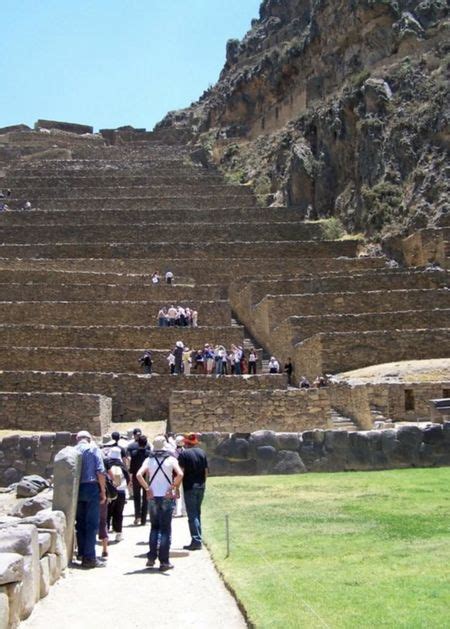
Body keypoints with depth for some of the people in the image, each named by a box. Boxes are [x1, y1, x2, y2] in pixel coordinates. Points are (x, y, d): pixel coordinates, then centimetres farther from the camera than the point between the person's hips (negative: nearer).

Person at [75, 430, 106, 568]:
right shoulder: (93, 448, -1)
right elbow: (100, 470, -9)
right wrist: (103, 490, -4)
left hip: (76, 489, 4)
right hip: (91, 487, -4)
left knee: (80, 523, 13)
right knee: (92, 524, -1)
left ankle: (82, 554, 17)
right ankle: (89, 557, -2)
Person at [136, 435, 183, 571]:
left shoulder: (149, 460, 3)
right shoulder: (171, 459, -3)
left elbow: (139, 475, -12)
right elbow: (180, 474, -20)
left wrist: (147, 489, -5)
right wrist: (172, 488, -11)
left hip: (153, 498, 2)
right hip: (167, 498, -2)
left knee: (154, 527, 18)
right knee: (165, 529, 4)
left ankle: (151, 558, 14)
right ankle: (164, 561, 3)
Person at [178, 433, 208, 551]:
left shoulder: (183, 454, -9)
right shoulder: (202, 453, 8)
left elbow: (181, 473, -13)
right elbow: (206, 471, 9)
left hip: (189, 487, -6)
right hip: (201, 486, 6)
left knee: (192, 515, -4)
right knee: (197, 513, 16)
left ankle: (196, 541, -8)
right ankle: (198, 538, 19)